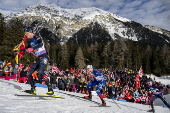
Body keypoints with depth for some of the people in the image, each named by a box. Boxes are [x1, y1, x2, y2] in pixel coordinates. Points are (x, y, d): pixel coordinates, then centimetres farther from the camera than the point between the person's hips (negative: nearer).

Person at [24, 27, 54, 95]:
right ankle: (33, 89, 18)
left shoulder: (36, 37, -8)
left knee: (40, 72, -27)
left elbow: (41, 44, -29)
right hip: (38, 59, 9)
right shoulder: (30, 40, 18)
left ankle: (50, 89, -25)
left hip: (43, 57, -9)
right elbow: (28, 48, 35)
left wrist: (32, 49, -35)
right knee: (29, 73, 6)